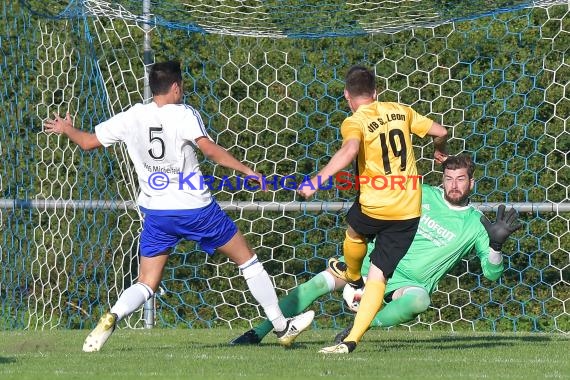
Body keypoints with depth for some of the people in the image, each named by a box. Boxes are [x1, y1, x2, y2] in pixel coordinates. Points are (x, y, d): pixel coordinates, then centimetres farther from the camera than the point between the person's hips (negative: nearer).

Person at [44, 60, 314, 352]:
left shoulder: (132, 118, 2)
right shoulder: (183, 115, -9)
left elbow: (88, 142, 8)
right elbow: (210, 150, -23)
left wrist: (67, 130, 28)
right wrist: (246, 170, -18)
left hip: (156, 213, 3)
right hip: (196, 208, -3)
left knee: (146, 285, 6)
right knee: (247, 260, 14)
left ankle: (112, 317, -25)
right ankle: (282, 327, 18)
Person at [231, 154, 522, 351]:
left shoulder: (475, 224, -1)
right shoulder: (423, 195, 5)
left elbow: (492, 273, -5)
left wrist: (496, 243, -22)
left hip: (408, 282, -2)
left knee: (420, 300, -40)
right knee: (318, 283, -16)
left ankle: (360, 327, -26)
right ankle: (257, 334, -11)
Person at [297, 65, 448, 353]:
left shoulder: (354, 122, -8)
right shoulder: (400, 111, 8)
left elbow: (350, 150, -30)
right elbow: (440, 132, 14)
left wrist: (317, 180, -34)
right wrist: (439, 150, 37)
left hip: (374, 206, -4)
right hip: (409, 210, 4)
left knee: (354, 231, 33)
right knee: (378, 276, 5)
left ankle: (352, 275, 60)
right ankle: (352, 339, -3)